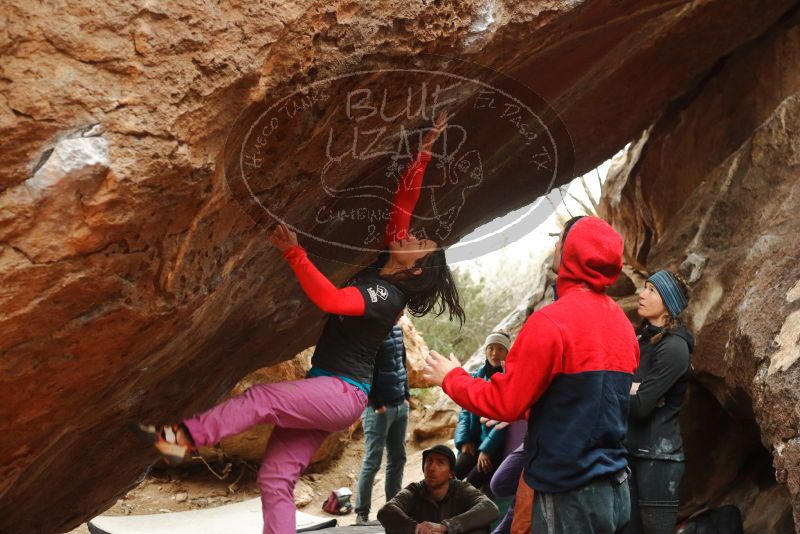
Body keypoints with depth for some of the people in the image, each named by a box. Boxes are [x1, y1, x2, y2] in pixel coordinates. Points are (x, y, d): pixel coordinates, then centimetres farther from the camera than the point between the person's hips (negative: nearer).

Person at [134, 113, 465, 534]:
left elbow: (330, 300, -32)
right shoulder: (384, 270, 9)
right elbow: (402, 205, 10)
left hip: (343, 393, -8)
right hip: (325, 392, 9)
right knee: (275, 479, 0)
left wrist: (293, 253, -35)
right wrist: (422, 155, 6)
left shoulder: (387, 297, -15)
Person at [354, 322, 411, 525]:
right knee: (372, 461, -4)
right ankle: (362, 514, 3)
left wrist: (406, 395, 11)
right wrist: (376, 403, -16)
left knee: (398, 459, 10)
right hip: (378, 407, -8)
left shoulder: (397, 329, 11)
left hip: (400, 405, 8)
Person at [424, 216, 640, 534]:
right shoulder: (622, 322, 7)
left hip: (569, 495, -7)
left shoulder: (551, 321, -17)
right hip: (615, 490, 8)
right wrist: (532, 409, 24)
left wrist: (451, 378, 3)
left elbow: (504, 403, -13)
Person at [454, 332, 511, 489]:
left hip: (498, 444, -5)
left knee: (472, 481, -25)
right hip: (475, 441, 5)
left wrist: (487, 448, -17)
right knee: (452, 475, -20)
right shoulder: (476, 377, 11)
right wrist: (464, 440, -3)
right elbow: (465, 411, 13)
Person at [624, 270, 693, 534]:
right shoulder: (644, 337, 12)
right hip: (630, 451, 8)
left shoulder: (674, 347, -15)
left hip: (657, 457, -8)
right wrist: (630, 390, -13)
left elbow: (639, 406, -20)